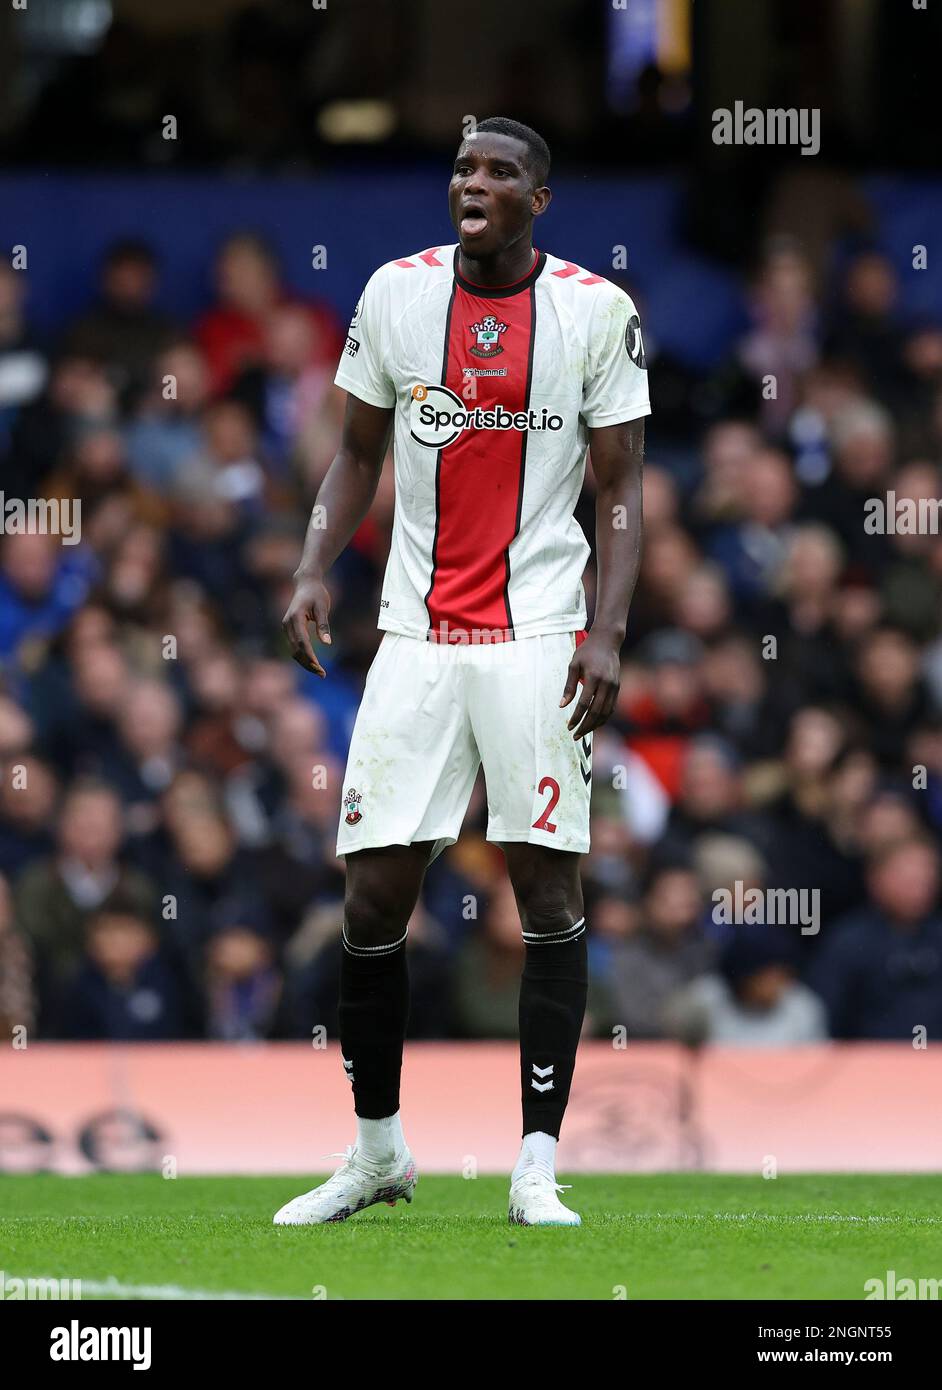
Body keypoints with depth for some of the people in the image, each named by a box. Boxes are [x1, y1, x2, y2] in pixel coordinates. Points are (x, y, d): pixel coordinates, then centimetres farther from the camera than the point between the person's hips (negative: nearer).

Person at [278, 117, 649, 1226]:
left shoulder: (595, 311, -2)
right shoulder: (396, 293, 3)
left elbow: (619, 490, 1)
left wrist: (607, 633, -10)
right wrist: (313, 572, 0)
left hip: (538, 635, -2)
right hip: (416, 634, 2)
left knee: (548, 887, -4)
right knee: (374, 891, -1)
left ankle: (537, 1168, 1)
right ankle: (376, 1151, 16)